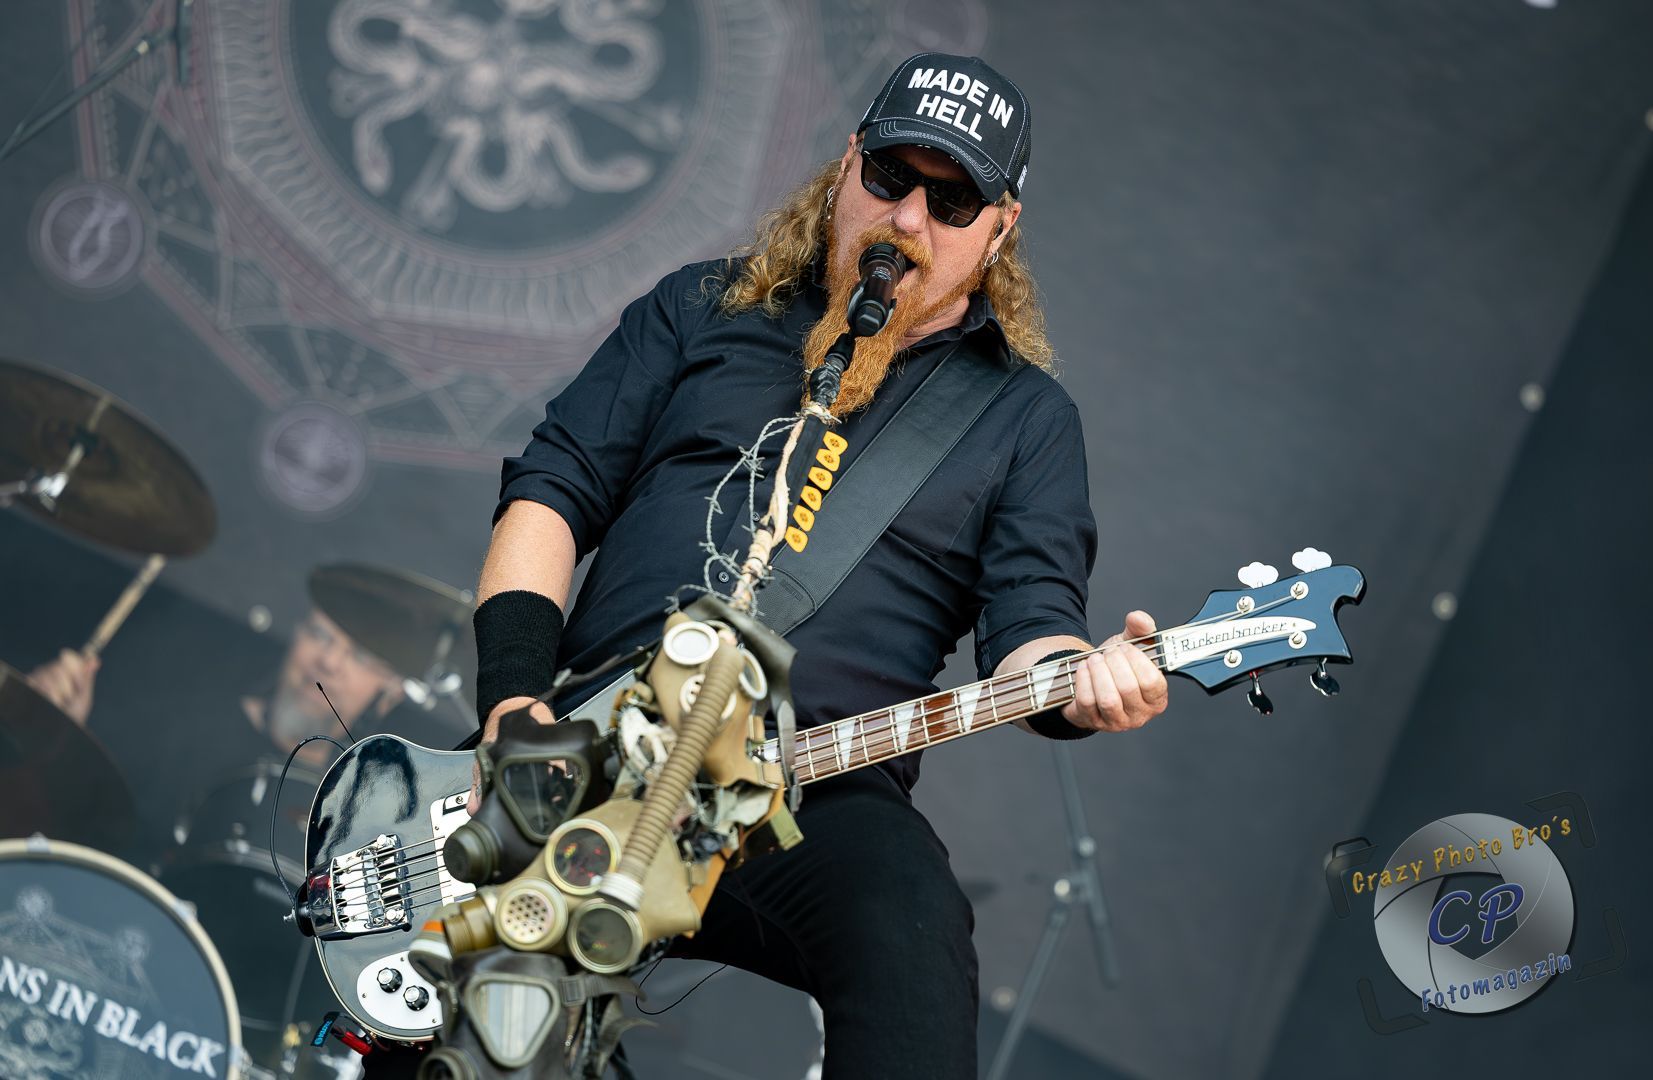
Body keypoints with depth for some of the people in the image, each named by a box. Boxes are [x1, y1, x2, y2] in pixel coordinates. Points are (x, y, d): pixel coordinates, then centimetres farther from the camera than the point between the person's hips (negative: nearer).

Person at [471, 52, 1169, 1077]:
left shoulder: (1026, 416, 15)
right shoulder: (702, 310, 17)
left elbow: (1029, 621, 5)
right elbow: (555, 486, 13)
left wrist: (1081, 678, -21)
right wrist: (515, 695, -3)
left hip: (814, 794, -1)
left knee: (912, 930, -36)